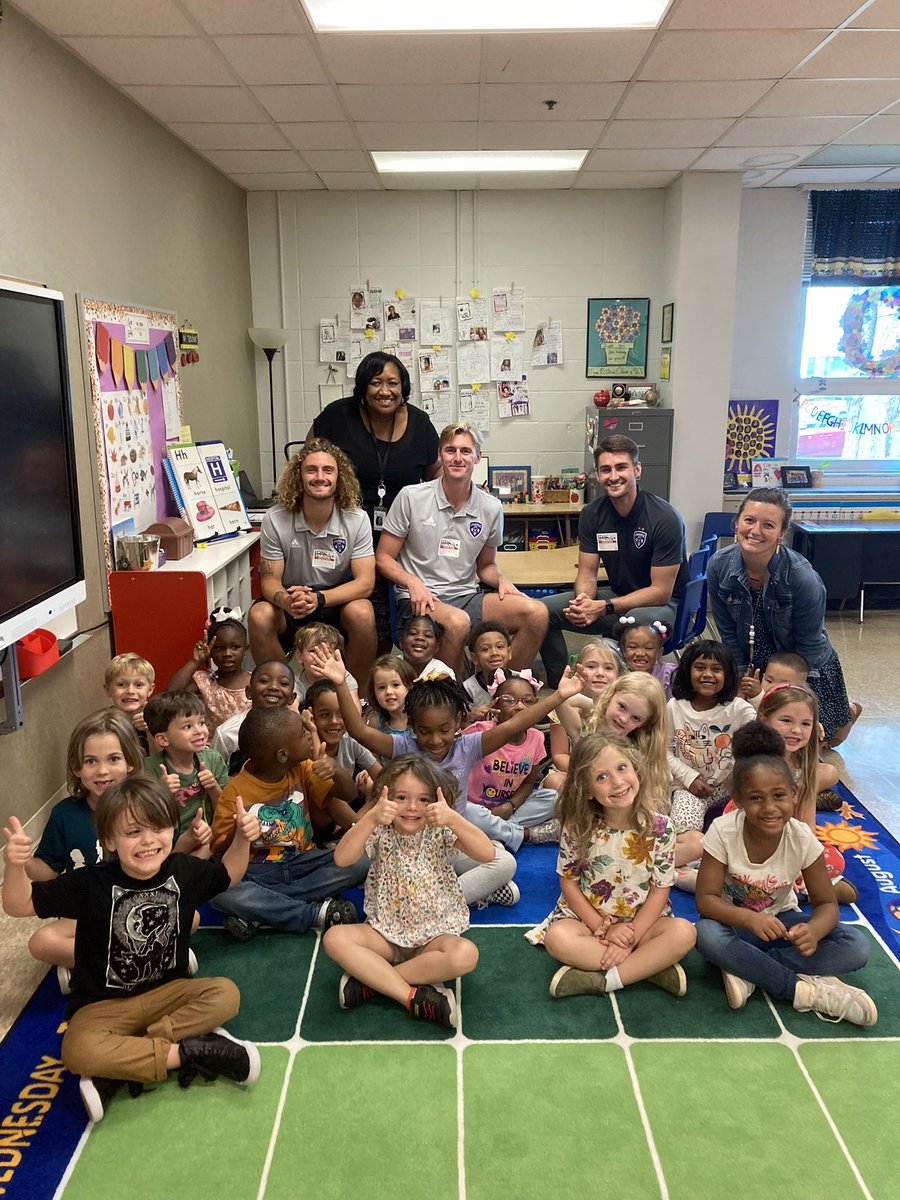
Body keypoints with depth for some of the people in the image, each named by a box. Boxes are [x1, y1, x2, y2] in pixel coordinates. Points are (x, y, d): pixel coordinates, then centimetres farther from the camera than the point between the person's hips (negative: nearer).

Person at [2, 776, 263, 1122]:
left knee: (225, 994, -23)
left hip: (167, 992, 3)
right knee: (78, 1052, -34)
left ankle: (119, 1071, -21)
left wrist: (242, 838, -6)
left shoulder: (184, 871, -7)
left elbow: (227, 874, 13)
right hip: (103, 1004, -3)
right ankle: (188, 1051, -20)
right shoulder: (90, 884, -16)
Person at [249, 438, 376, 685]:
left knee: (362, 613, -32)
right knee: (260, 615, -29)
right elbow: (269, 580, -7)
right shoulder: (275, 519, -9)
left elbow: (365, 582, -15)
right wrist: (284, 600, -33)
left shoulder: (357, 519, -10)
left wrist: (318, 598, -31)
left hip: (339, 602, 0)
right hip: (290, 604, 1)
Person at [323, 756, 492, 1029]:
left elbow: (487, 854, -23)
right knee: (334, 938, -24)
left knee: (466, 954, -32)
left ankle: (370, 979, -20)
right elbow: (341, 858, -24)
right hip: (386, 932, 1)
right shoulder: (381, 833, -7)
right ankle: (412, 996, -25)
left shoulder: (441, 833, -9)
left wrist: (453, 819, -36)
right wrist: (371, 818, -36)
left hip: (435, 935, -1)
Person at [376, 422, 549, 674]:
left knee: (536, 613, -20)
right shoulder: (411, 497, -2)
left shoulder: (491, 508, 8)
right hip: (420, 600, -4)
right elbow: (383, 558, 2)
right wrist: (413, 582, -17)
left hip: (466, 597, 4)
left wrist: (501, 580, -1)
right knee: (457, 622, -38)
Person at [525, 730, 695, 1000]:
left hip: (642, 920, 0)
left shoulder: (660, 827, -13)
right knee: (557, 937, -30)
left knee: (684, 932, -27)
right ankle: (653, 968, -22)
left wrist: (629, 938, -17)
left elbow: (659, 891, -8)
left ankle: (602, 980, -26)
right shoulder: (577, 827, -12)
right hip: (588, 918, 0)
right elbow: (569, 883, -5)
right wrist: (603, 928, -14)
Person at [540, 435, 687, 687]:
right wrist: (583, 600, -25)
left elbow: (660, 592, -20)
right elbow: (587, 573, 1)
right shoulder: (592, 515, -3)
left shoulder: (664, 519, -20)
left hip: (662, 603, -5)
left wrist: (603, 607, -29)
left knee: (639, 620, -41)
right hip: (618, 597, 6)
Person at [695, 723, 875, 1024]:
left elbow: (826, 903, -11)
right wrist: (749, 919, -41)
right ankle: (804, 989, -24)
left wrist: (812, 930, -35)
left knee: (856, 946, -21)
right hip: (735, 921, -2)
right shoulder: (723, 831, -22)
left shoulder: (802, 838, -17)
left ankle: (745, 969, -22)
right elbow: (705, 899, -21)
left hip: (781, 920, 2)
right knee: (706, 934, -37)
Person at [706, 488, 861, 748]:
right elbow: (728, 633, -7)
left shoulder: (803, 577, -30)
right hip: (752, 665, 3)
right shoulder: (719, 566, -20)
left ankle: (848, 711, 41)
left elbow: (808, 646, -17)